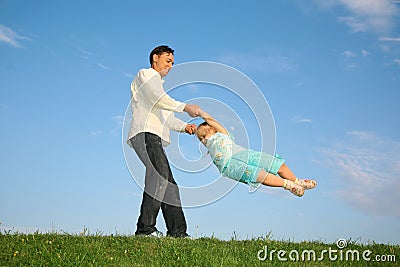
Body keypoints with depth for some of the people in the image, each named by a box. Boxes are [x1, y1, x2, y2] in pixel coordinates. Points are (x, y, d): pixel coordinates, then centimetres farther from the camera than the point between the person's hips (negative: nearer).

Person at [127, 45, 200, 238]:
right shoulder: (146, 74, 10)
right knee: (160, 175, -27)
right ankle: (145, 228, -32)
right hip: (145, 133, -10)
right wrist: (186, 107, -15)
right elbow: (159, 99, -11)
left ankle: (177, 232, -2)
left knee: (168, 183, 1)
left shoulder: (159, 84, 38)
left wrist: (184, 126, 13)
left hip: (155, 138, 10)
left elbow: (168, 119, 30)